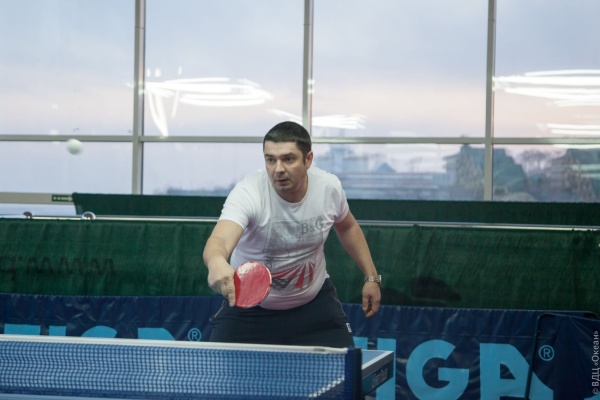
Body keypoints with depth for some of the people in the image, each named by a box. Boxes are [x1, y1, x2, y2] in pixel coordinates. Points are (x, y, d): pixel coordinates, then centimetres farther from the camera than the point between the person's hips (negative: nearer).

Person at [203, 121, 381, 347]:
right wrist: (217, 263, -71)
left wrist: (371, 277, 6)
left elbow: (347, 227, 9)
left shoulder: (329, 187, -15)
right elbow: (219, 241, -48)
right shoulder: (248, 193, -29)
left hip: (314, 302, 3)